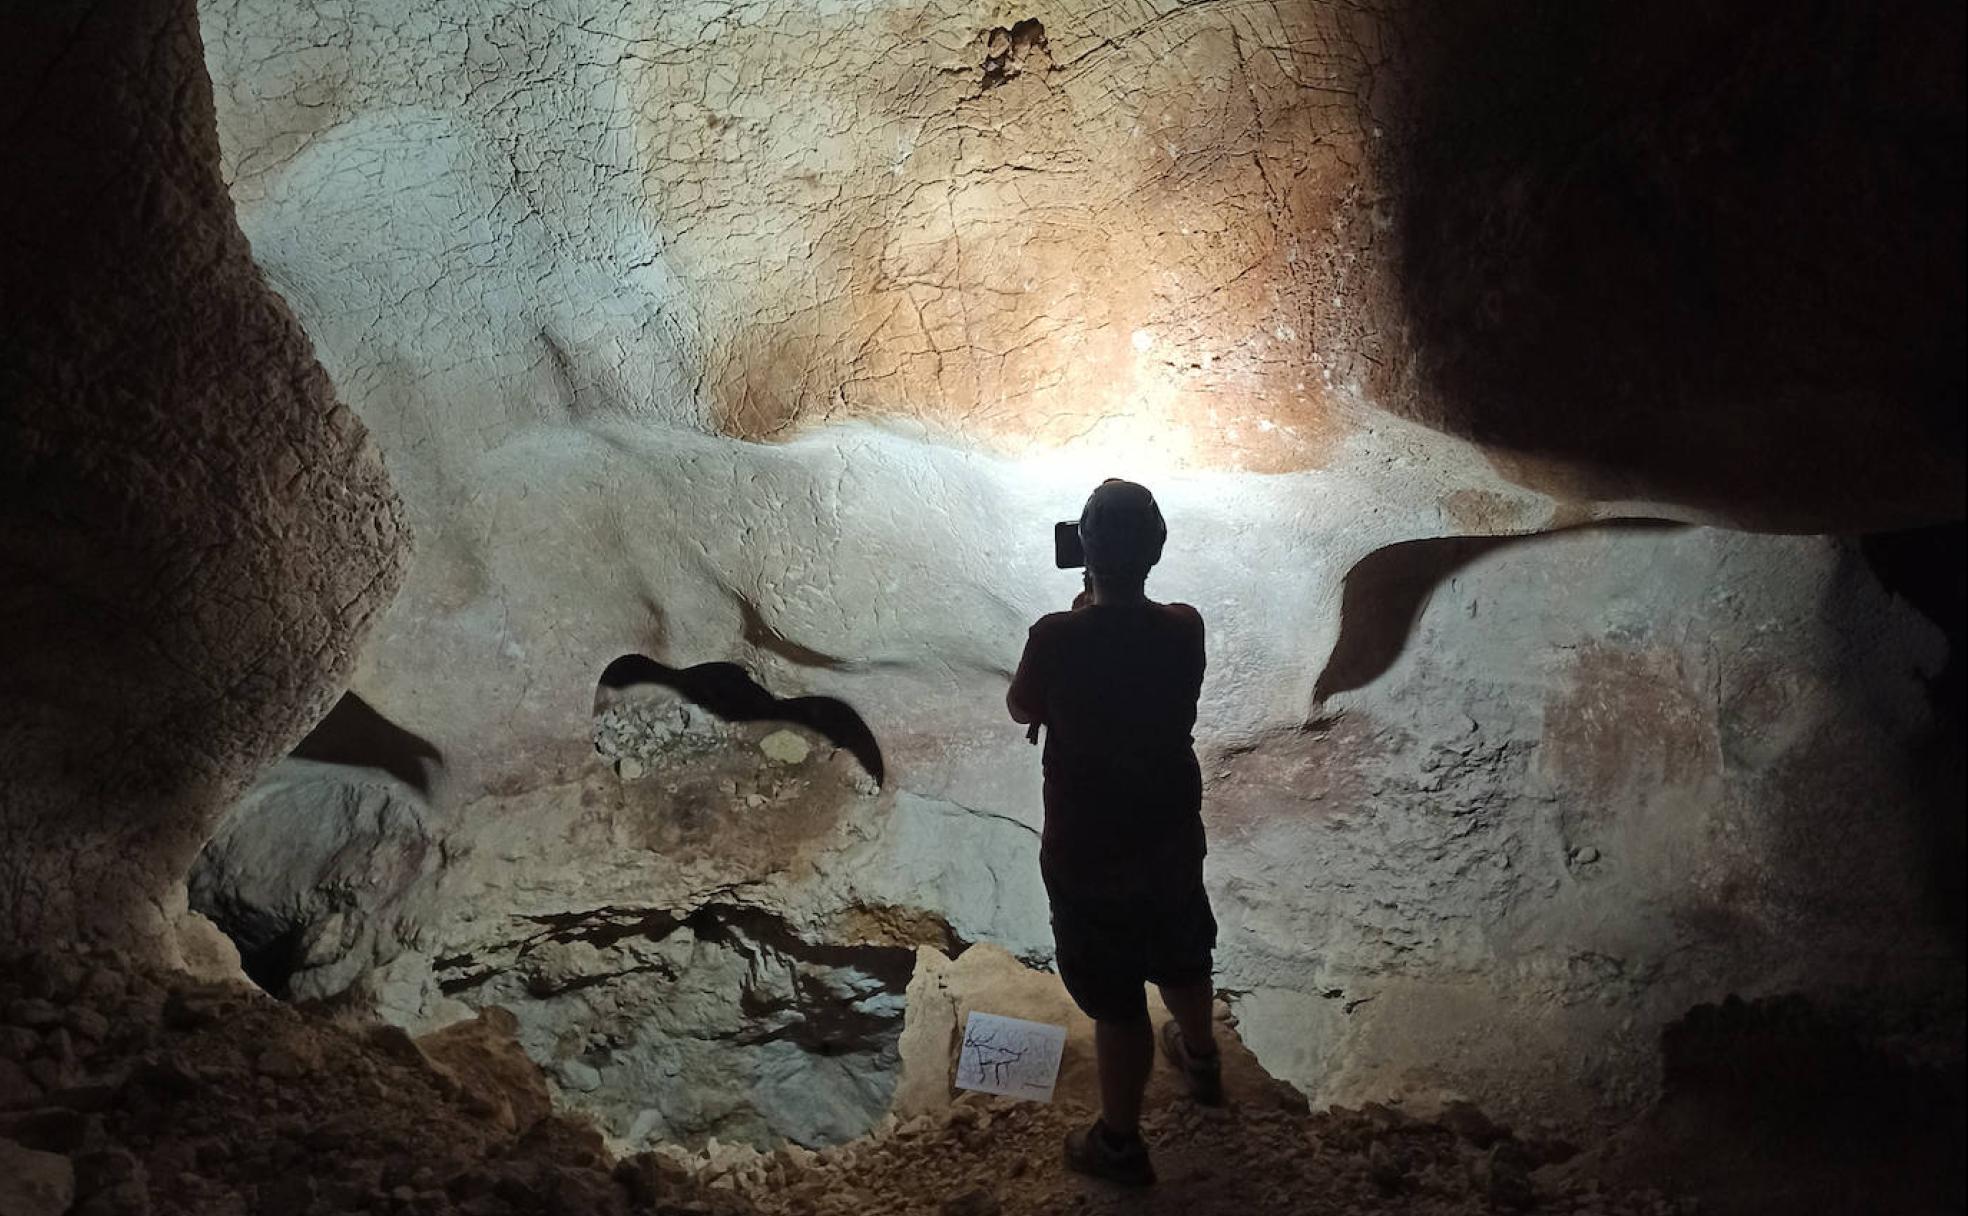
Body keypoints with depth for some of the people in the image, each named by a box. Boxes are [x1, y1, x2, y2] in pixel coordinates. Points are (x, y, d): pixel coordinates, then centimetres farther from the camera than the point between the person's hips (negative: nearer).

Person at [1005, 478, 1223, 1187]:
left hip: (1086, 852, -4)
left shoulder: (1057, 637, -27)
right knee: (1181, 959, 29)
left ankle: (1120, 1143, 31)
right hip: (1172, 835, 4)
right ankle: (1200, 1058, 56)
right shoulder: (1184, 628, -15)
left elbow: (1022, 709, -6)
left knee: (1117, 1002, 12)